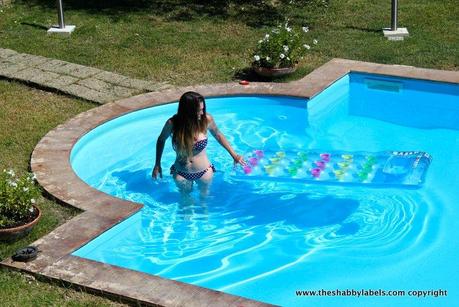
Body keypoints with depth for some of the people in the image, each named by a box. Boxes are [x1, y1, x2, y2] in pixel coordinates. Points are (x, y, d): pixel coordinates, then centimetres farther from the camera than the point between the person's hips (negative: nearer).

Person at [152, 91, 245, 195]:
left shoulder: (206, 119, -24)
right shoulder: (172, 123, -25)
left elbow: (218, 135, -2)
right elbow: (161, 140, -4)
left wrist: (234, 155, 2)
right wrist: (157, 165, -1)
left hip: (204, 171, 1)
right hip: (181, 174, -1)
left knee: (204, 194, 28)